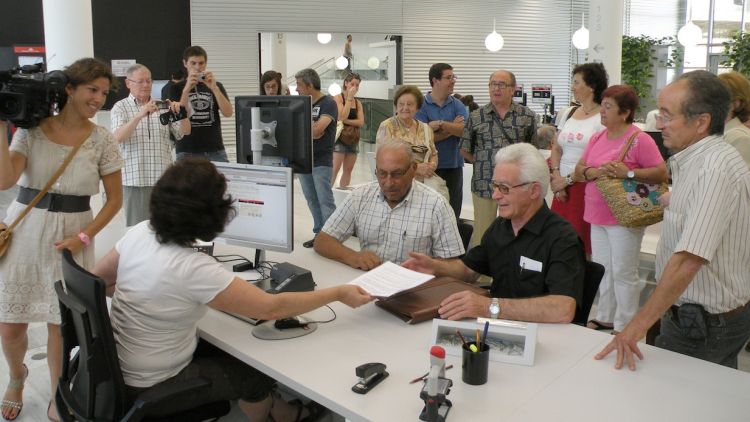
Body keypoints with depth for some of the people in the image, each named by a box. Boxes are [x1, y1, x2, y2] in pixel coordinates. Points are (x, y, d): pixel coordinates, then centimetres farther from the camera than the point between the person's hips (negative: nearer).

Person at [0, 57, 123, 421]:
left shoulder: (102, 141, -3)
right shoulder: (31, 129, -3)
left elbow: (114, 199, 0)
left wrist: (84, 237, -10)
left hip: (70, 237, -1)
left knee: (60, 323, 6)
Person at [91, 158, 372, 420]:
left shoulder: (140, 232, -10)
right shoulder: (192, 269, -32)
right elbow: (272, 308, -27)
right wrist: (339, 293, -19)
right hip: (150, 388, -7)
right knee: (257, 371, 11)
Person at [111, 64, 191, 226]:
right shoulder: (120, 107, 3)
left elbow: (185, 131, 5)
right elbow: (118, 137, -14)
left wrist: (181, 112, -16)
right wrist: (140, 115, -28)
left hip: (164, 179, 3)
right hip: (135, 180, -3)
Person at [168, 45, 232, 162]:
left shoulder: (216, 86, 12)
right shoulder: (177, 88, 7)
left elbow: (228, 113, -3)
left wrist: (214, 88, -14)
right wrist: (187, 89, -17)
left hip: (215, 150, 1)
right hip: (187, 151, -1)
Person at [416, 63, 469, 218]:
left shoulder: (457, 104, 7)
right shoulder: (421, 105, -2)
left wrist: (441, 124, -17)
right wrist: (453, 127, -11)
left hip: (454, 165, 3)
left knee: (453, 210, 8)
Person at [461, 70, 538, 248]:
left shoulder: (527, 116, 4)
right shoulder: (476, 117, 4)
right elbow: (465, 150, 11)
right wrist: (484, 164, 6)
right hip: (484, 184, 0)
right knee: (482, 234, 5)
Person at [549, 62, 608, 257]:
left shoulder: (603, 118, -7)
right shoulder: (569, 113, 14)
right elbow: (556, 148, 14)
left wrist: (568, 179, -11)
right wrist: (556, 177, -1)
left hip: (586, 185, -6)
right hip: (562, 187, 6)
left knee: (582, 244, -5)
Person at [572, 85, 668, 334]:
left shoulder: (640, 139, -10)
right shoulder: (597, 138, 12)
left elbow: (661, 173, -13)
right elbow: (578, 171, 8)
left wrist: (629, 173, -24)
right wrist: (594, 172, -13)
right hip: (598, 216, 7)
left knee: (623, 273, 1)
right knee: (602, 270, 17)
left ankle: (624, 327, 13)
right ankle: (605, 318, 31)